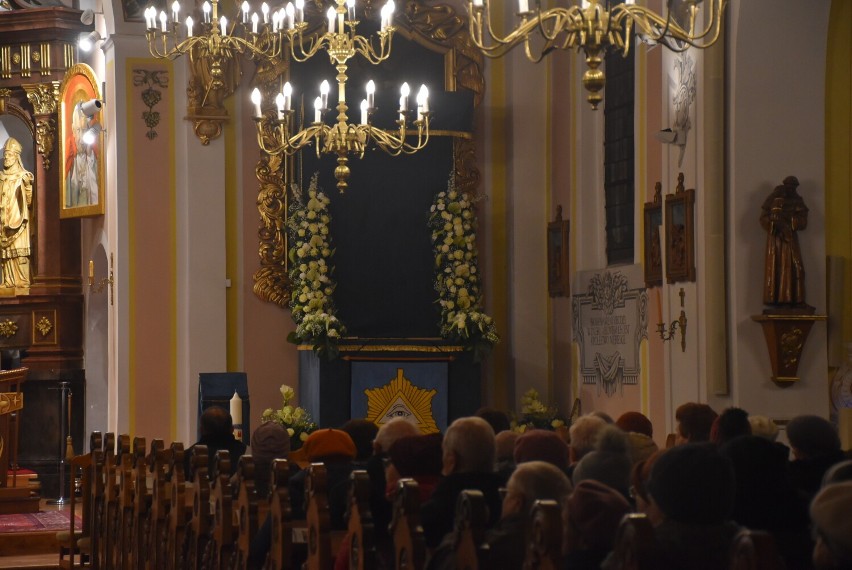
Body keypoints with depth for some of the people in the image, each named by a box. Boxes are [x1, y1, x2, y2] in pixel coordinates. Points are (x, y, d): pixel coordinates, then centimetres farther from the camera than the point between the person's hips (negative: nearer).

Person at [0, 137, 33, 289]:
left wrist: (28, 186, -18)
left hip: (18, 219, -5)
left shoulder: (23, 177, -1)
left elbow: (29, 201, -7)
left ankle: (23, 280, -12)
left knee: (19, 250, -10)